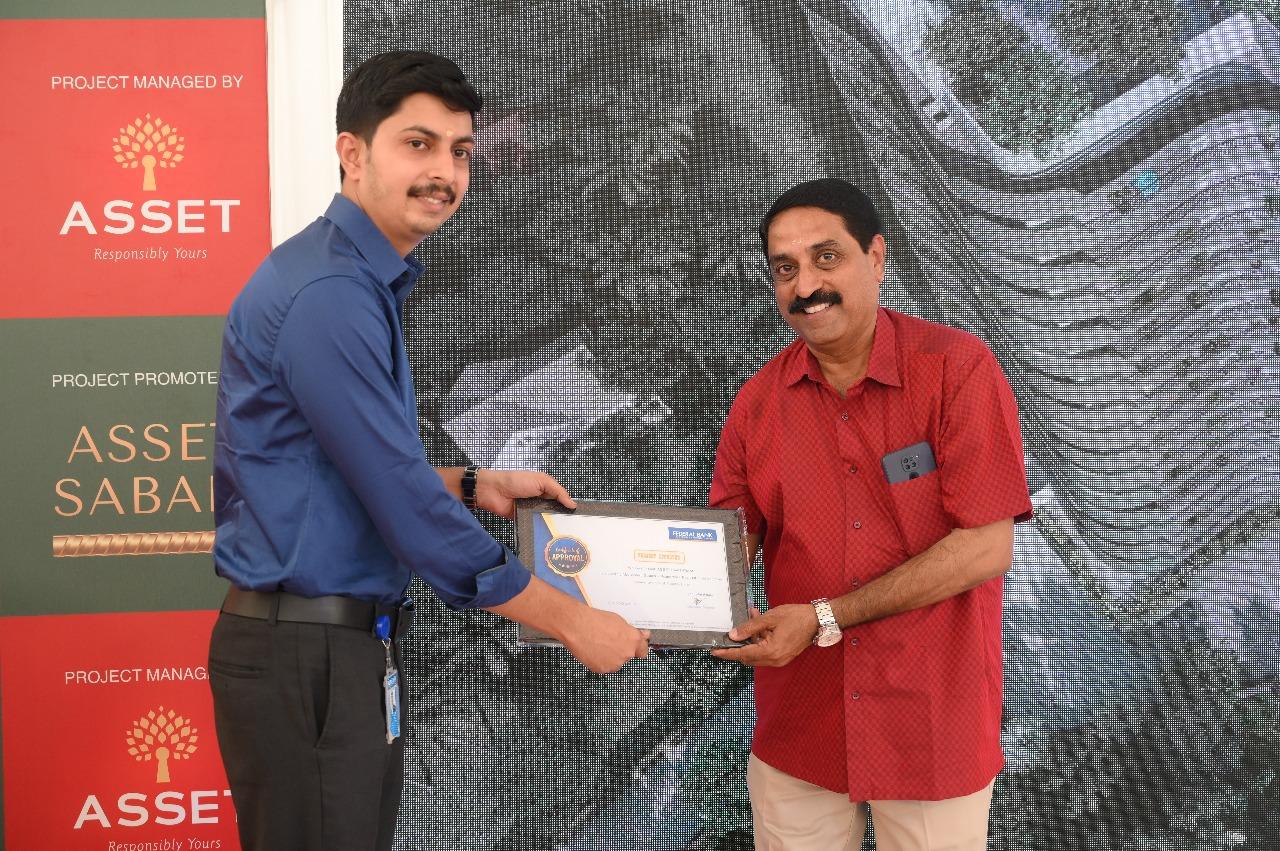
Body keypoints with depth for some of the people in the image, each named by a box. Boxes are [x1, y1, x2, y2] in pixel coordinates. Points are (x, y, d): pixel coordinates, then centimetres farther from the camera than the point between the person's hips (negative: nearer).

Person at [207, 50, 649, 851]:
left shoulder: (369, 280, 11)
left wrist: (474, 484, 9)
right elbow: (405, 508, -22)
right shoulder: (327, 295, -20)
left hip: (349, 641, 9)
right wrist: (576, 622, -15)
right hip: (304, 655, -9)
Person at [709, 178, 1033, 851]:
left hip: (933, 724, -3)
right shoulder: (759, 400, 0)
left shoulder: (957, 368, -13)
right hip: (798, 726, 3)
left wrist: (824, 618, -20)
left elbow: (986, 548, -17)